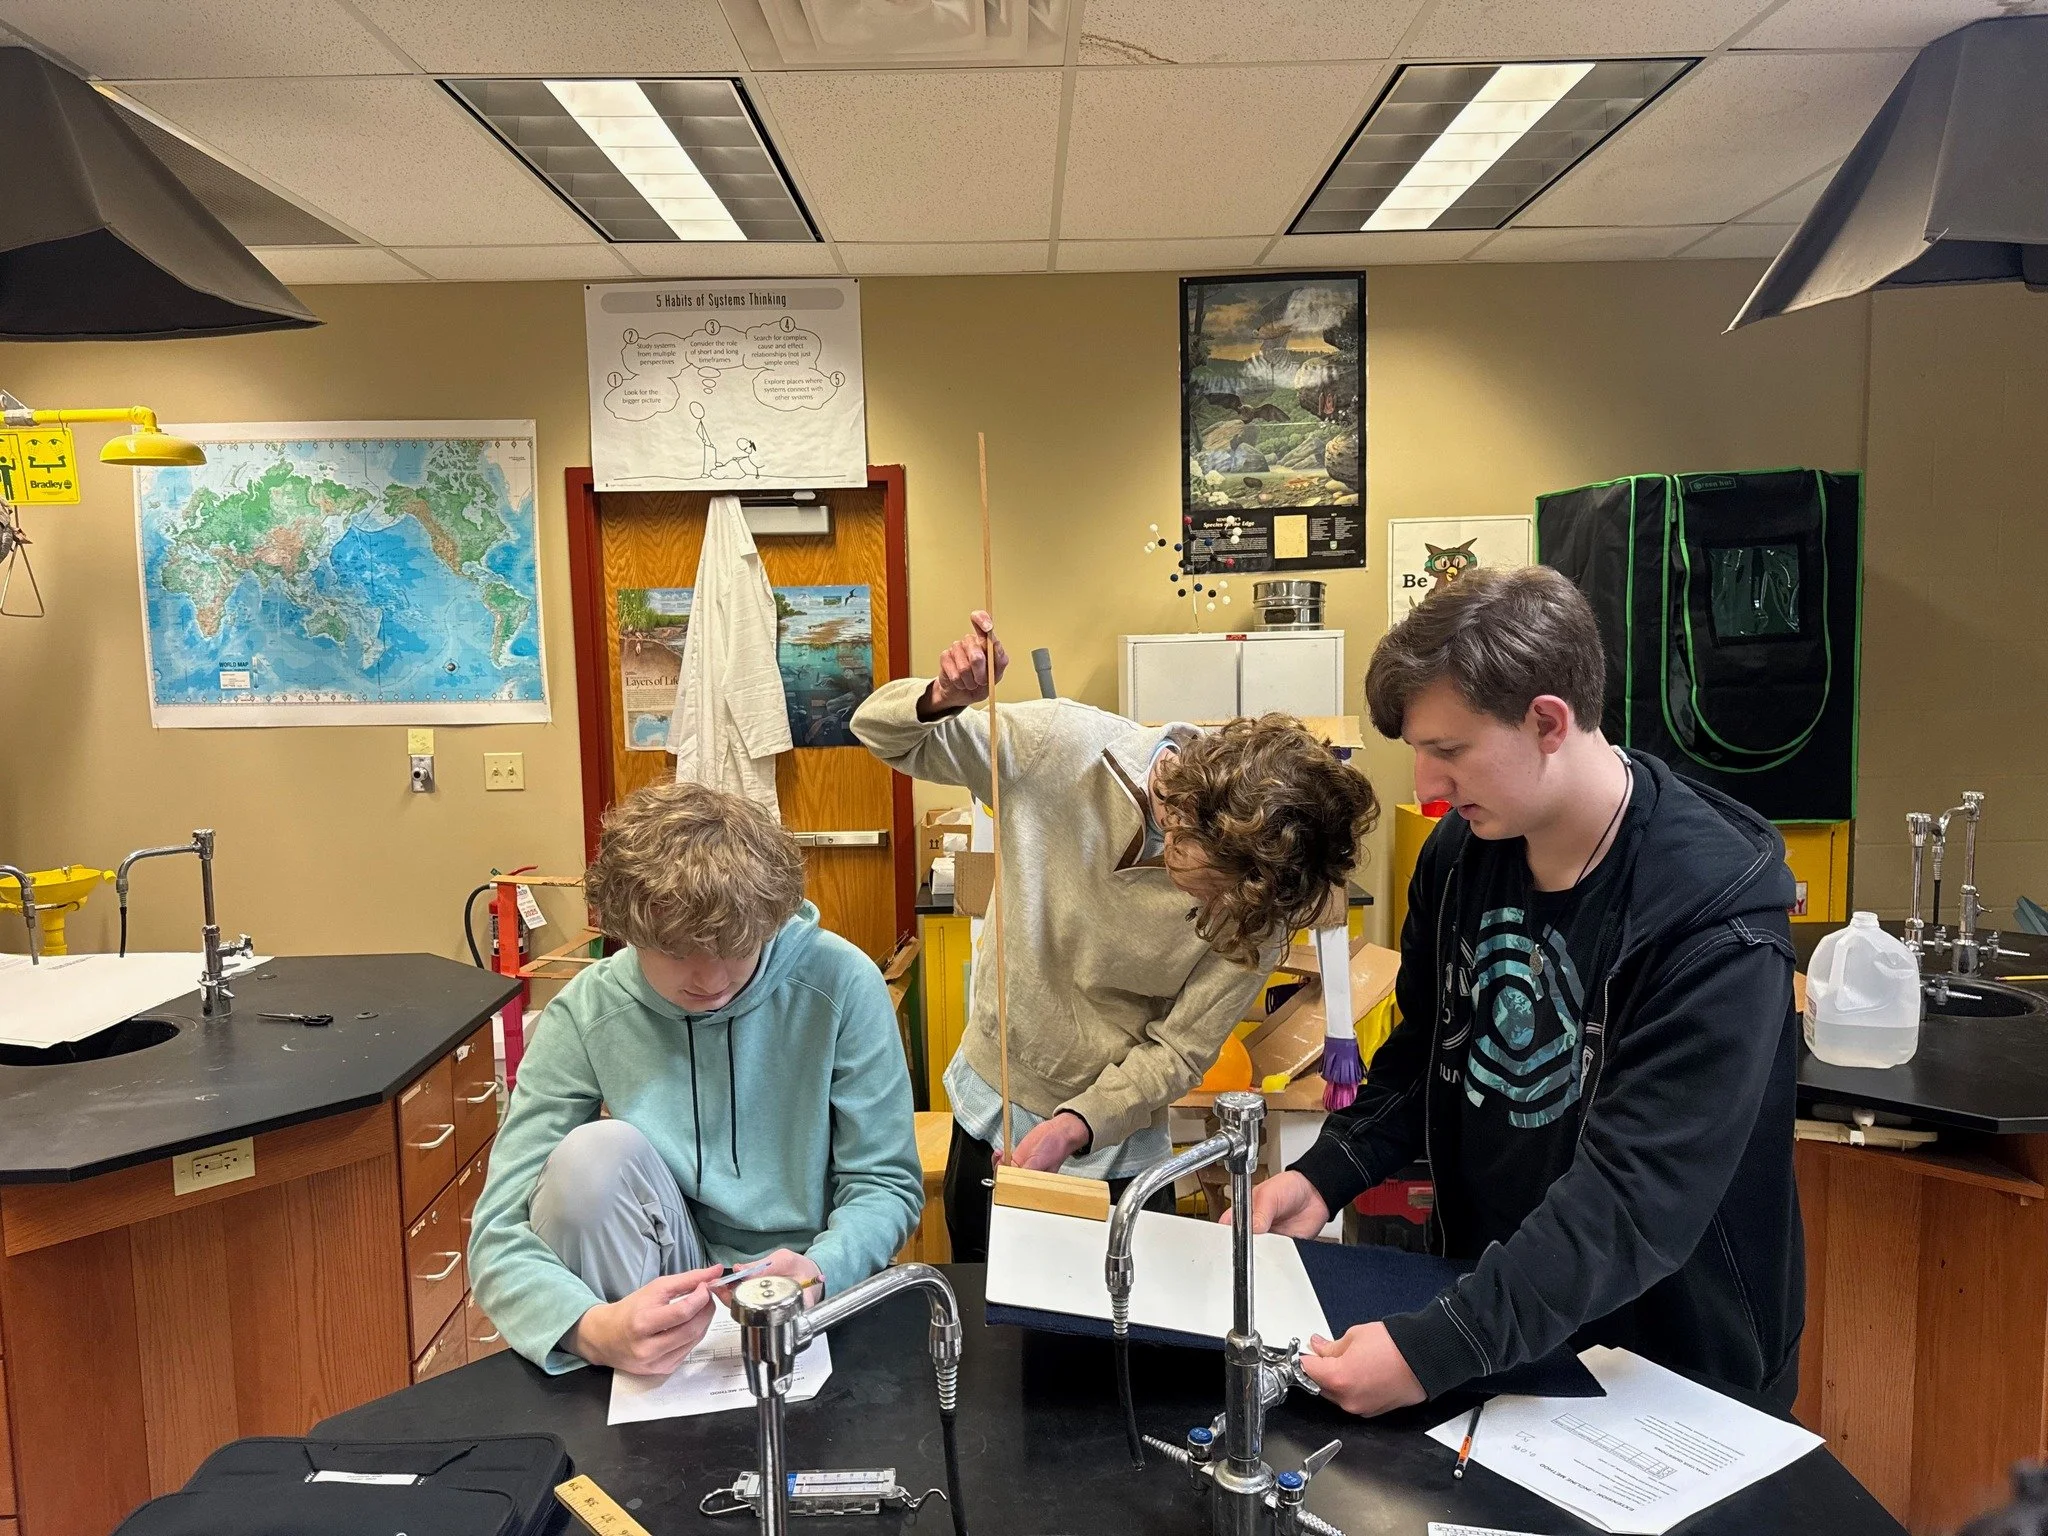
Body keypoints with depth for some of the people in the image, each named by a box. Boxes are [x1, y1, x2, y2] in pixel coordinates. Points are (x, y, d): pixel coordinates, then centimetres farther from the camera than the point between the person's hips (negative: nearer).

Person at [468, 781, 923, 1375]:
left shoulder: (839, 984, -14)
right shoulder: (584, 1017, -12)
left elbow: (886, 1185, -6)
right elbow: (499, 1235, -14)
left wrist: (818, 1271, -29)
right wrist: (592, 1328, -37)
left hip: (810, 1297, -2)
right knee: (594, 1152, -26)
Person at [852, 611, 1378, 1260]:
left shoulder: (1260, 889, -21)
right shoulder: (1061, 744, -22)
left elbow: (1179, 1051, -15)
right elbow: (885, 733, -10)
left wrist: (1077, 1125, -29)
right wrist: (941, 698, -32)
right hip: (990, 1114, 1)